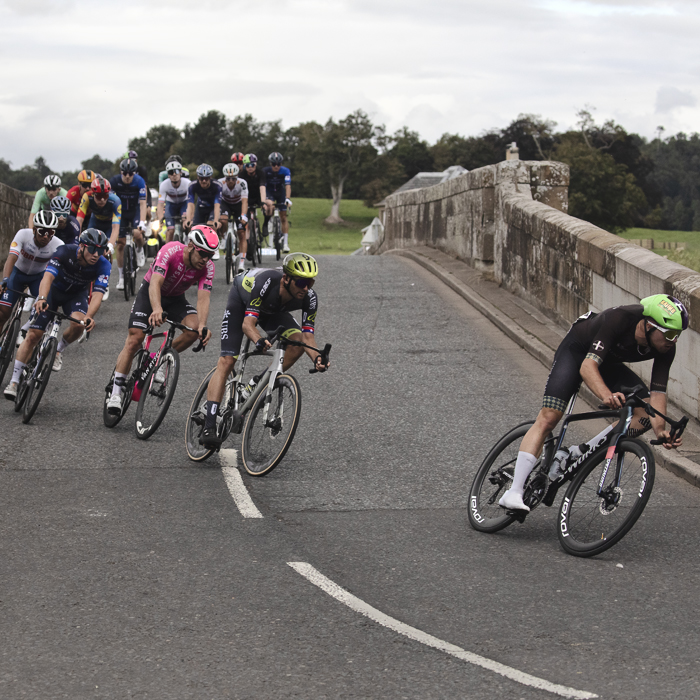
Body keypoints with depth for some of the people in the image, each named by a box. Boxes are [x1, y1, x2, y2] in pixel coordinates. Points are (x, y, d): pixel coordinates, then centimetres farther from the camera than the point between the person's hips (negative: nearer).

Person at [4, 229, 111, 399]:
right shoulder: (65, 252, -31)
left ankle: (58, 350, 2)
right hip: (54, 289, -1)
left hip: (77, 294, 1)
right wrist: (42, 299, -62)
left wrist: (89, 316, -55)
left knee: (78, 324, -31)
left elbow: (97, 294, -36)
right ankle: (14, 382, -2)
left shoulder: (103, 265, -27)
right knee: (33, 335, -10)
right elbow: (48, 276, -43)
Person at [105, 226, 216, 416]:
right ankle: (116, 393, -8)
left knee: (194, 328, -25)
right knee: (135, 339, -16)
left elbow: (203, 298, -29)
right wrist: (157, 309, -61)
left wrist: (202, 325, -48)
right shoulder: (171, 251, -32)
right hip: (150, 293, -3)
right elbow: (155, 283, -42)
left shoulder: (207, 267, -21)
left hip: (176, 299, 3)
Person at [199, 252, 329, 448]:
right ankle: (209, 427, -20)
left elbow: (308, 336, -27)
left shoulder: (309, 298, -31)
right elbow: (247, 323, -45)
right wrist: (259, 340, -65)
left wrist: (317, 357, -47)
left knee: (298, 340, -23)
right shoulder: (266, 282, -43)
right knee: (226, 361, -16)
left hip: (272, 311, 4)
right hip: (241, 300, -4)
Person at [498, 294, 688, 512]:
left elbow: (657, 392, -21)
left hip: (608, 362, 6)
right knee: (548, 418, -20)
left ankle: (580, 454, -2)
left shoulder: (666, 347, -23)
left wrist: (660, 430, -37)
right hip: (577, 350, -6)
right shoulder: (619, 319, -39)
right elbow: (587, 367, -46)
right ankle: (514, 492, -21)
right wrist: (607, 396, -64)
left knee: (645, 414, -12)